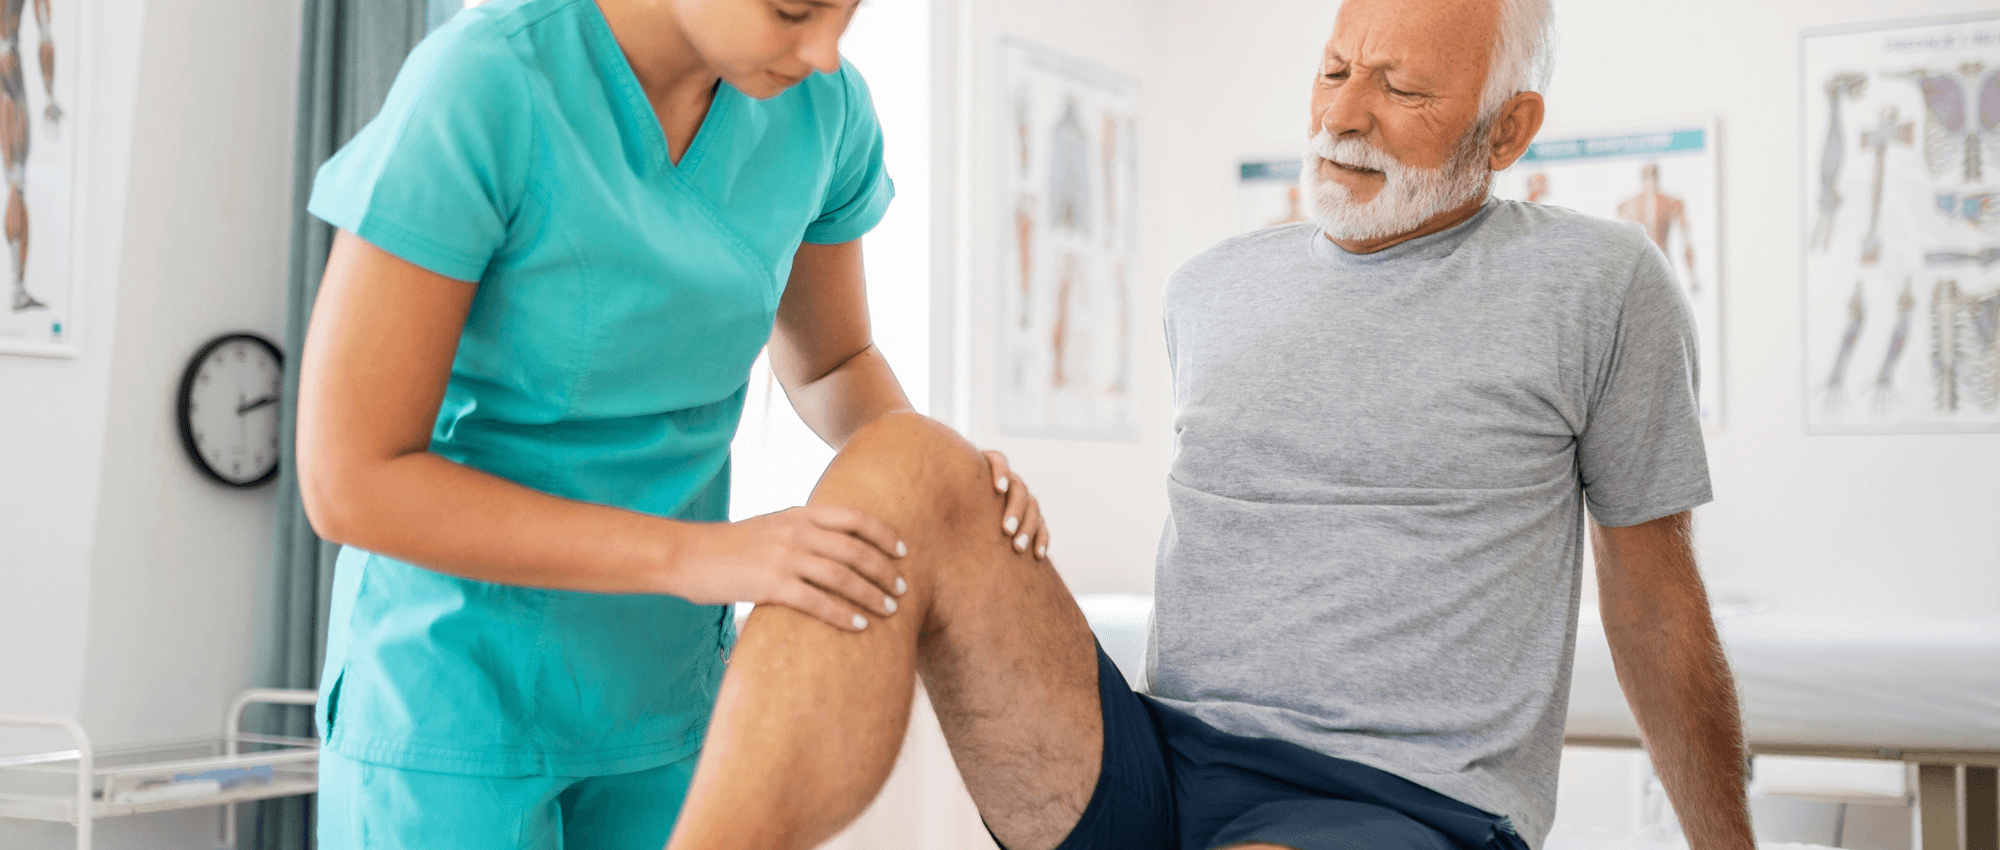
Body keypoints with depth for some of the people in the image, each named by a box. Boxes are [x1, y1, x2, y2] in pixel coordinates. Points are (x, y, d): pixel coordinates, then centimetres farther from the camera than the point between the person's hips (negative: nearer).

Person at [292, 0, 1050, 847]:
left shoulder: (821, 102, -8)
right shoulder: (477, 87, -26)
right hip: (455, 681, -5)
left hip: (658, 684, 5)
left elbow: (831, 365, 9)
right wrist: (693, 554, -31)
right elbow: (348, 482, -25)